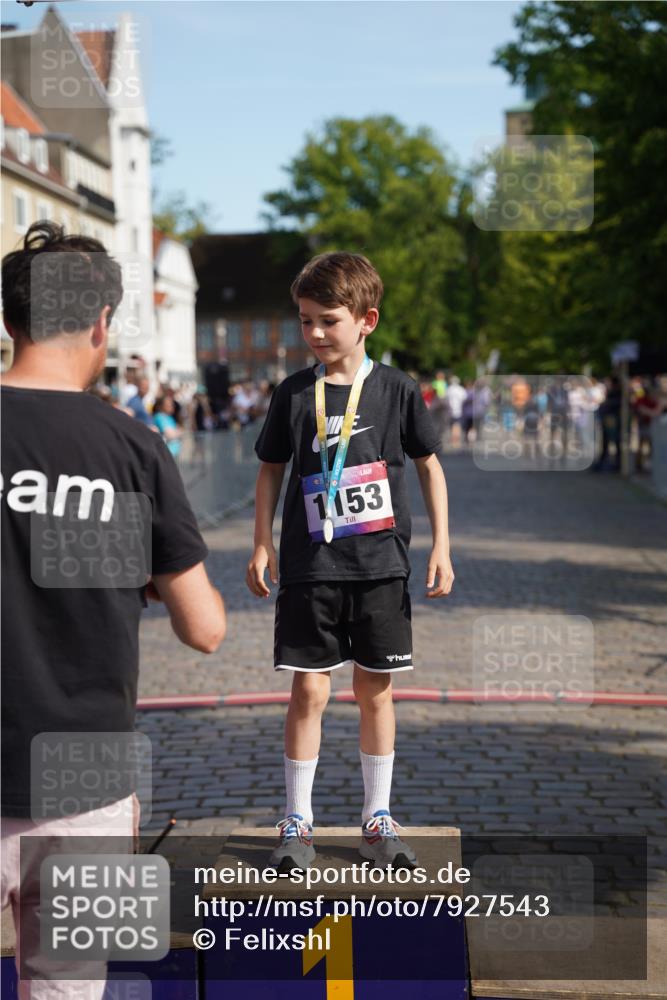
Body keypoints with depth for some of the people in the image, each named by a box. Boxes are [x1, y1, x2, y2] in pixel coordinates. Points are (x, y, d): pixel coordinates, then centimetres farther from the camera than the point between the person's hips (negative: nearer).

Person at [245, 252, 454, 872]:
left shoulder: (397, 391, -1)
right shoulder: (293, 394, 0)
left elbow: (429, 466, 8)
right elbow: (271, 471, 10)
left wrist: (441, 546, 3)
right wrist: (262, 545, 2)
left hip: (381, 564, 0)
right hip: (310, 566, 0)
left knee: (376, 689, 8)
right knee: (309, 689, 0)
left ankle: (377, 819, 21)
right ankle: (297, 822, 13)